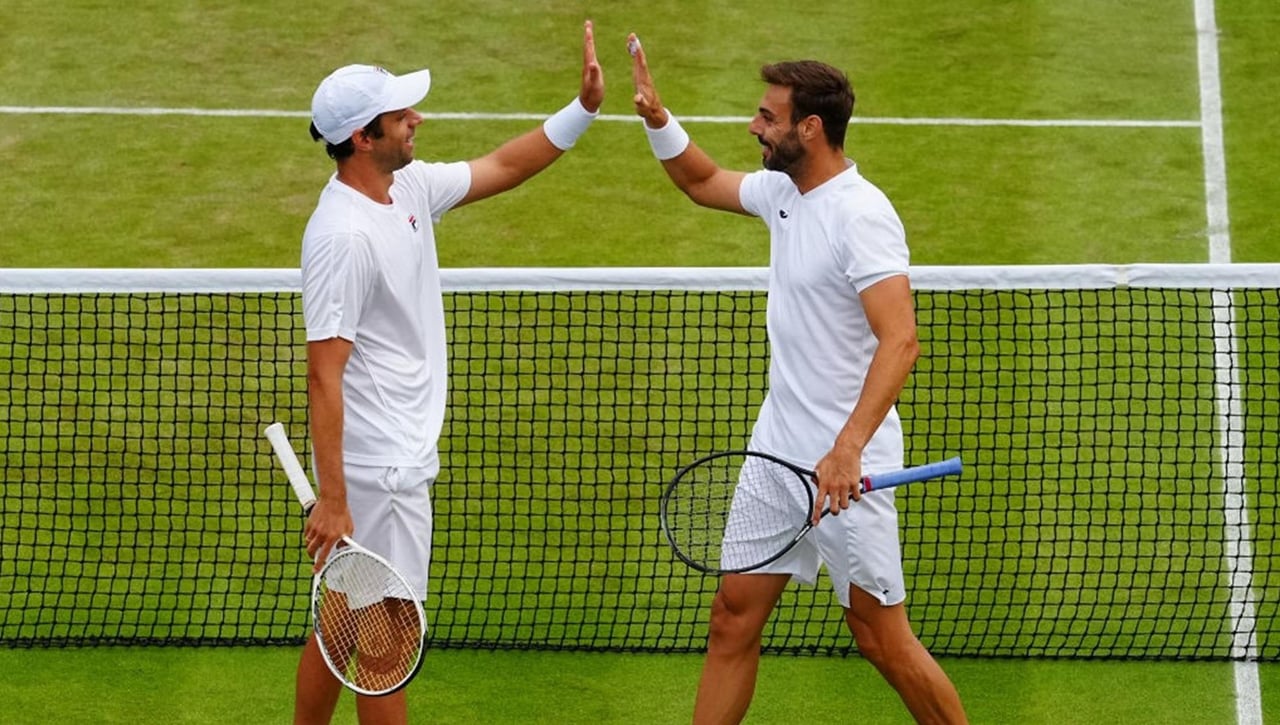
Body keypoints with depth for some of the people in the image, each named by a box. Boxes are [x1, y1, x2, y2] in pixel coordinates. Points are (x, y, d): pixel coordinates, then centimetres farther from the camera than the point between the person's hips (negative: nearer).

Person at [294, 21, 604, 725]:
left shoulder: (408, 188, 5)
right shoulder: (343, 237, -23)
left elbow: (500, 167, 23)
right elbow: (324, 376, -23)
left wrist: (582, 109, 12)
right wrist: (332, 500, -25)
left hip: (400, 457, 9)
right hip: (378, 475, -9)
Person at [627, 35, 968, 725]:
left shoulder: (860, 214, -20)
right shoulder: (782, 192, 8)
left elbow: (899, 341, -29)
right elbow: (703, 182, 30)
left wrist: (847, 448, -38)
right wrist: (658, 119, 12)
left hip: (845, 467, -9)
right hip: (778, 452, 9)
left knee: (882, 638, -2)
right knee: (733, 618, 8)